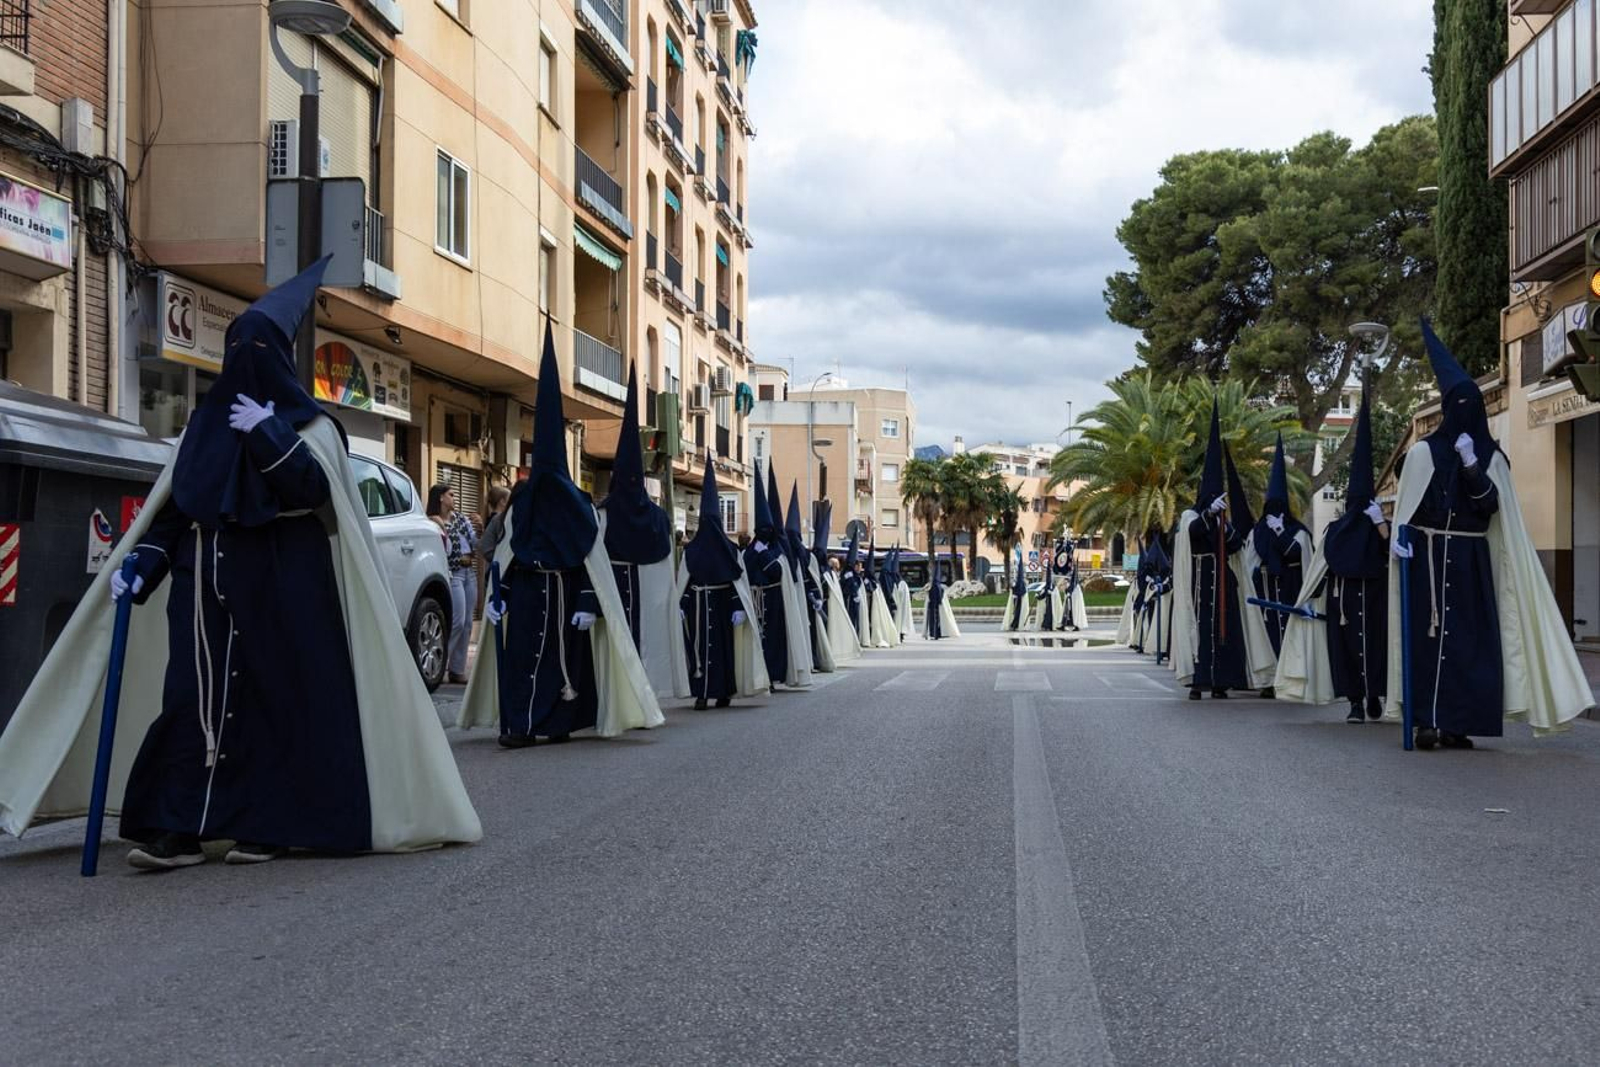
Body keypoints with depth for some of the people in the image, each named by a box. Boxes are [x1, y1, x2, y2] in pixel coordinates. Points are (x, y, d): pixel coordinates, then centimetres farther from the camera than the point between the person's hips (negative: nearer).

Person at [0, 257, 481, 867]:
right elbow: (172, 502, 10)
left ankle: (268, 824, 4)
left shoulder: (310, 427, 5)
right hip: (209, 581, 3)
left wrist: (269, 434, -14)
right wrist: (141, 562, -2)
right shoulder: (210, 420, 14)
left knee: (276, 696, -3)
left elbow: (315, 488, -14)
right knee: (195, 695, -6)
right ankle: (179, 829, -8)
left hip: (282, 586, -3)